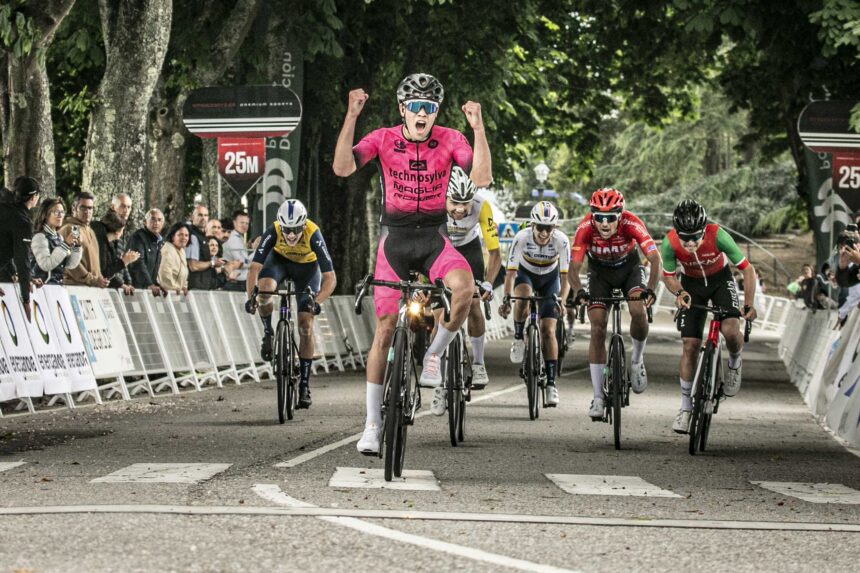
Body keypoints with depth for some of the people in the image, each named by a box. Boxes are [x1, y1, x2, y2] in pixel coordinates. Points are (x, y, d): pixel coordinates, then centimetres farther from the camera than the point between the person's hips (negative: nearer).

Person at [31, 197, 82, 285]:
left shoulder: (59, 237, 15)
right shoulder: (40, 237, -7)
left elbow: (70, 265, 13)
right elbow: (45, 265, -20)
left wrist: (76, 247, -2)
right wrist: (65, 246, -20)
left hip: (59, 284, 7)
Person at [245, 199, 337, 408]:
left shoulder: (313, 234, -37)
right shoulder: (273, 232, -34)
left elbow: (330, 278, -38)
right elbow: (254, 268, -36)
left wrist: (317, 301, -54)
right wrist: (251, 295, -52)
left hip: (307, 266, -1)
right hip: (280, 259, 1)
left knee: (306, 325, -8)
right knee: (264, 288, -34)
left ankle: (305, 384, 1)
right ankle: (268, 334, -8)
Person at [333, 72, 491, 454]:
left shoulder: (450, 139, -6)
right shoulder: (383, 138, -8)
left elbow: (481, 178, -20)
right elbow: (342, 168, -23)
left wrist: (478, 127, -29)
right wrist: (352, 116, -32)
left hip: (434, 238, 0)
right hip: (395, 238, 0)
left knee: (464, 286, -32)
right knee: (385, 329, -2)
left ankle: (433, 356, -6)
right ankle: (373, 424, 7)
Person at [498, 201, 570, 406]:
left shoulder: (561, 241, -30)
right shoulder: (522, 238, -31)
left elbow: (565, 276, -28)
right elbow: (511, 271, -31)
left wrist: (561, 300, -43)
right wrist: (506, 299, -43)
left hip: (550, 278, 0)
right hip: (526, 274, 0)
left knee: (548, 330, -11)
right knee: (523, 298, -37)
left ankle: (551, 383, -7)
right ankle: (518, 339, -12)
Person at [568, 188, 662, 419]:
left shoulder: (632, 224, -33)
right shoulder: (585, 228, -30)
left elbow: (655, 259, -37)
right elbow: (574, 268, -30)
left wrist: (650, 289, -53)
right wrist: (579, 291, -51)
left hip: (630, 268, -1)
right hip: (600, 273, 1)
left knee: (638, 311, -28)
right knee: (597, 329, -12)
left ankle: (637, 360, 2)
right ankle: (598, 397, -6)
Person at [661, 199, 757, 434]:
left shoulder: (718, 236, -34)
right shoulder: (670, 243, -30)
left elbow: (747, 269, -24)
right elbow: (668, 276, -11)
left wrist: (749, 304, -32)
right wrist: (679, 293, -31)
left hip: (720, 279, -1)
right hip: (692, 284, 1)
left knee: (730, 330, -26)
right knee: (690, 345, -5)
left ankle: (734, 362, 10)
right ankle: (686, 408, 7)